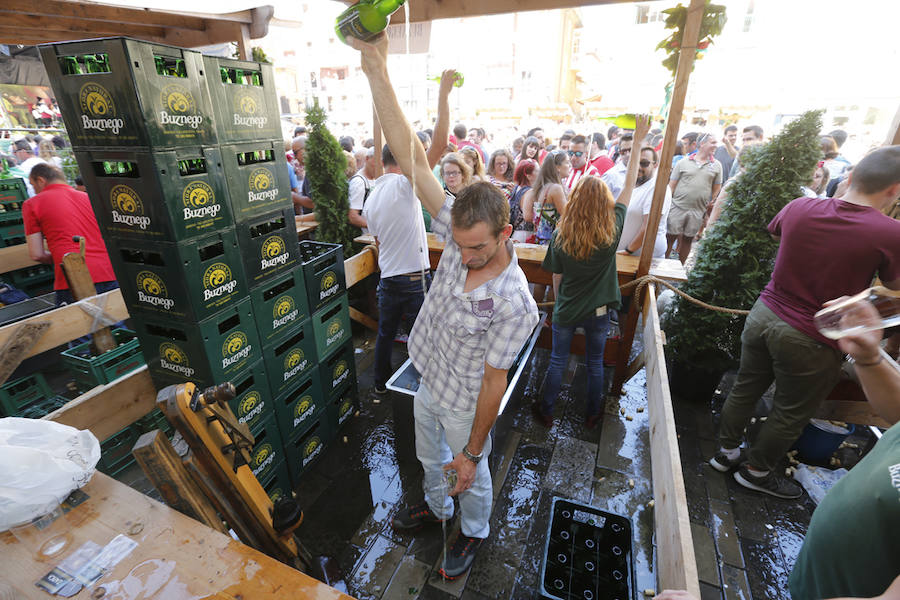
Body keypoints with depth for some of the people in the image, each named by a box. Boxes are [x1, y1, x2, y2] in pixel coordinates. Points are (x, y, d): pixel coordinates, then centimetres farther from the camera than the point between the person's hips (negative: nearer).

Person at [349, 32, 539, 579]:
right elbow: (414, 161, -24)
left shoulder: (514, 305, -34)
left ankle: (474, 533, 56)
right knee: (430, 457, 32)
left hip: (465, 406, -6)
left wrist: (473, 451, -13)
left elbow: (494, 382, -24)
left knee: (472, 477, 24)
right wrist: (377, 68, -30)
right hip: (429, 385, 6)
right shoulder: (460, 234, -20)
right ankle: (437, 507, 63)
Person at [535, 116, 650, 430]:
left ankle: (546, 411, 30)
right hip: (599, 311, 1)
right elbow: (629, 186, -2)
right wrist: (638, 141, 4)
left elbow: (556, 278, -4)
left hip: (566, 310, 0)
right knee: (595, 363, 18)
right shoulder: (612, 230, -13)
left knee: (557, 360, 15)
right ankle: (592, 416, 36)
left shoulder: (560, 235, -13)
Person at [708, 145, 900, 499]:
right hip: (810, 338, -4)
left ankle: (726, 452, 39)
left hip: (763, 314, 4)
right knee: (790, 414, 17)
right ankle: (756, 471, 36)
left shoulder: (799, 208, -7)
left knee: (745, 389, 20)